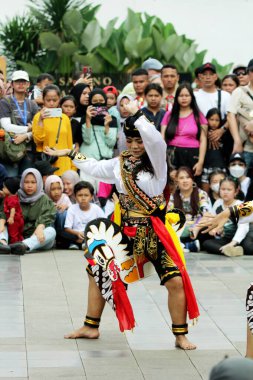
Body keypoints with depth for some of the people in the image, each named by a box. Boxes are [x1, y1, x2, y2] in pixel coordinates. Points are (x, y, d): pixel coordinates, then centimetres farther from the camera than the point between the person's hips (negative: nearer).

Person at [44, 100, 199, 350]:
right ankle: (91, 327, 24)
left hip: (154, 233, -5)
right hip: (126, 233, 5)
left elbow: (155, 140, -29)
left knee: (176, 282, -12)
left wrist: (136, 114, -25)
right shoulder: (119, 164, 7)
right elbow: (94, 167, 23)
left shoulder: (156, 161, -9)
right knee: (96, 271, 9)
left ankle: (180, 336, 3)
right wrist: (69, 154, 26)